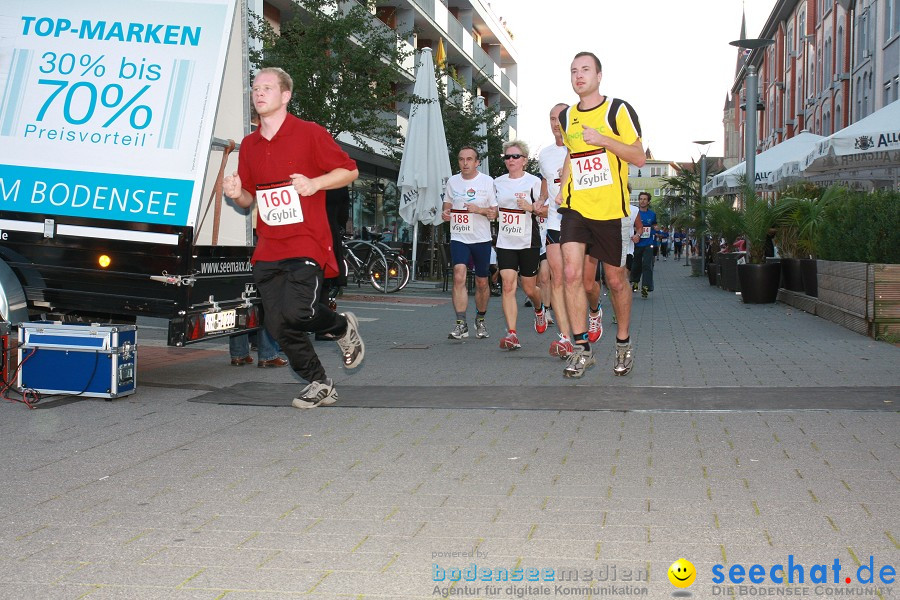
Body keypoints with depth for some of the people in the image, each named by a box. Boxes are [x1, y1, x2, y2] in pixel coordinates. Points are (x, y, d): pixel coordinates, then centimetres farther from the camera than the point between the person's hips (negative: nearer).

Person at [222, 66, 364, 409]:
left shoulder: (309, 133, -2)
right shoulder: (249, 145, 14)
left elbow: (350, 171, 2)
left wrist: (314, 183, -14)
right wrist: (237, 194, -2)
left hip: (307, 243, -6)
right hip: (268, 249, 6)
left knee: (295, 311, -22)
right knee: (278, 326, 2)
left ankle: (343, 328, 11)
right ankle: (319, 385, 20)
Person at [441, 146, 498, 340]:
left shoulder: (487, 182, -2)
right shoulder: (452, 181, 7)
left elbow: (496, 212, -2)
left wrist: (479, 210, -20)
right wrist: (445, 213, -1)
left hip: (481, 239, -1)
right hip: (458, 238, 1)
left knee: (482, 282, 8)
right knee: (459, 277, -17)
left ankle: (480, 320, 30)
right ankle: (461, 324, -16)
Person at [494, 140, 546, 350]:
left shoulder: (534, 182, -3)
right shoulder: (497, 183, 9)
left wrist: (531, 208, -20)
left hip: (529, 242, -2)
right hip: (505, 243, 2)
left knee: (529, 289, 7)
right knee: (508, 286, -12)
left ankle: (539, 309, 43)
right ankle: (512, 333, -16)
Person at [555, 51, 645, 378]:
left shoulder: (618, 110, -3)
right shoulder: (566, 116, 12)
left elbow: (639, 157, -6)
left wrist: (603, 140, -18)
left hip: (610, 209, -3)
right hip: (575, 207, 3)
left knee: (615, 279, 6)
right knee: (571, 272, -13)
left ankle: (623, 344, 26)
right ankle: (581, 348, -6)